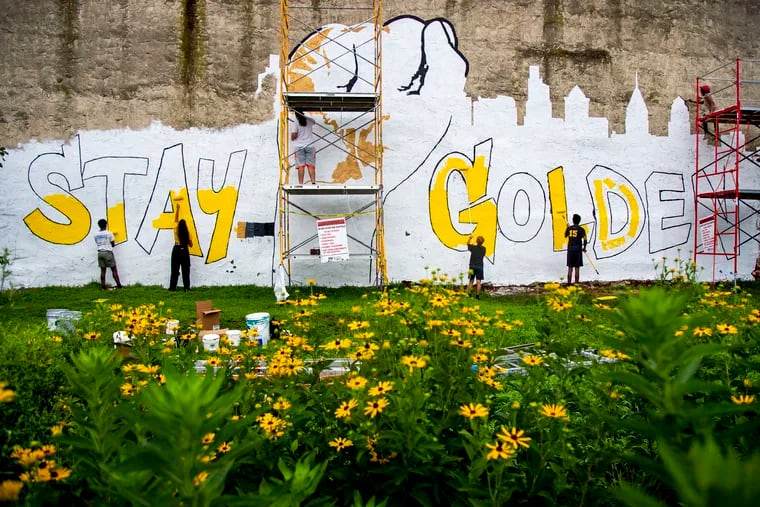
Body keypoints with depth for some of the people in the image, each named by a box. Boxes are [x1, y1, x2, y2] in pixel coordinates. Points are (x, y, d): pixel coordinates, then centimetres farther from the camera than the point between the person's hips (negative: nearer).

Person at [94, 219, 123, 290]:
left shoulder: (96, 234, 6)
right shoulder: (109, 233, -6)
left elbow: (97, 243, 11)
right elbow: (113, 244, -1)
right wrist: (114, 243, 20)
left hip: (100, 253, 4)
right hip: (108, 252, -4)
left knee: (103, 270, 6)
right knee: (114, 269, 1)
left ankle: (103, 286, 5)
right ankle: (119, 285, 1)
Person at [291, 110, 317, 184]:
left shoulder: (296, 123, -7)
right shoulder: (309, 121, 4)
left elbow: (293, 135, -10)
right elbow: (314, 122, 29)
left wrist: (292, 138, 12)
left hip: (299, 146, -2)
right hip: (310, 145, 2)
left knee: (300, 166, -4)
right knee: (311, 165, 0)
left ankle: (301, 183, -8)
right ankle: (313, 182, -8)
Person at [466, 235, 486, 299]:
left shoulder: (473, 247, -7)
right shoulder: (483, 249, -3)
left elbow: (468, 244, 12)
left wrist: (469, 238, 28)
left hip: (472, 266, 0)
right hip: (479, 266, 0)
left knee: (471, 281, 10)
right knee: (478, 282, 1)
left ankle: (468, 294, 11)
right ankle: (477, 295, -1)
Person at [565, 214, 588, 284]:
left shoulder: (569, 228, 4)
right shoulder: (581, 229, -4)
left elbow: (565, 236, 22)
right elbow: (585, 239, -12)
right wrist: (584, 247, 3)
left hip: (570, 249, 2)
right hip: (578, 249, -2)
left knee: (570, 268, 8)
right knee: (577, 268, 2)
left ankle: (569, 283, 7)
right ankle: (576, 283, 2)